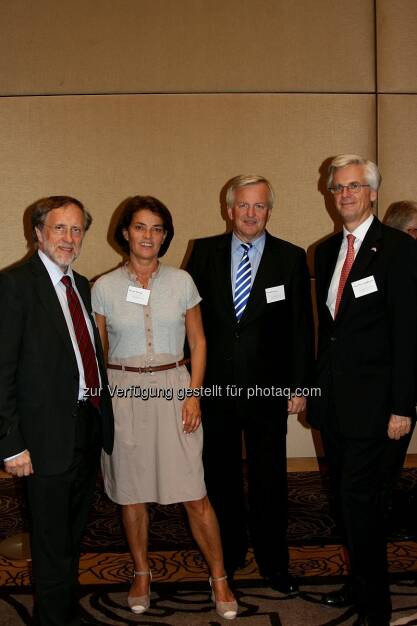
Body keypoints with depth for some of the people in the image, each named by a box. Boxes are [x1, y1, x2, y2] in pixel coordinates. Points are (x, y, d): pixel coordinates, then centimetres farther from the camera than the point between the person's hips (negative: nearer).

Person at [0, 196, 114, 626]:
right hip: (48, 435, -7)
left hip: (89, 425, 7)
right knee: (52, 543, 8)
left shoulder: (81, 286, 11)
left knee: (73, 536, 22)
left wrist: (102, 413, 10)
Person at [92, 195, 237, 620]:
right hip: (123, 393, 1)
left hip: (173, 389, 0)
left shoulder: (181, 282, 2)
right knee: (131, 491, 11)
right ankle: (141, 573, 32)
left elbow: (198, 341, 7)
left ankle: (219, 577, 17)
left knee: (194, 493, -1)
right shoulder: (104, 287, 0)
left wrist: (194, 393, -3)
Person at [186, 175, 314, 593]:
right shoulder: (205, 252, 2)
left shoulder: (291, 258, -1)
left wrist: (299, 386, -2)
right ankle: (229, 553, 34)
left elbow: (301, 327, 0)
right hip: (214, 386, 2)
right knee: (220, 476, 15)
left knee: (269, 480, 9)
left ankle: (273, 562, 27)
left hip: (268, 389, -1)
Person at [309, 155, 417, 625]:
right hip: (331, 396, 7)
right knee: (350, 495, 15)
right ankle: (360, 585, 32)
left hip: (369, 397, -6)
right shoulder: (326, 251, 13)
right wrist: (316, 383, 12)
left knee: (358, 496, -5)